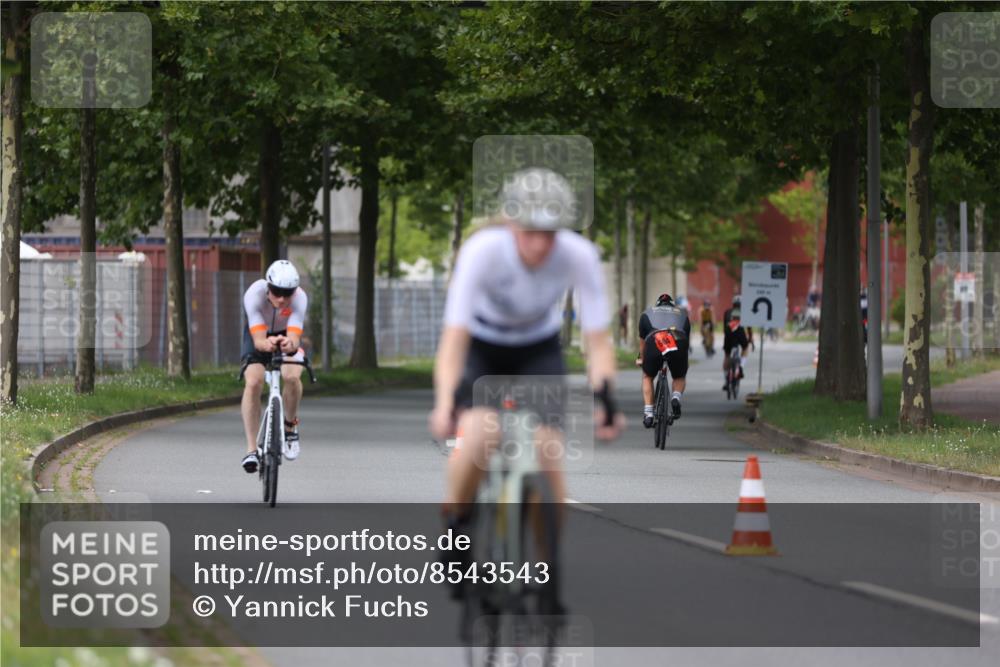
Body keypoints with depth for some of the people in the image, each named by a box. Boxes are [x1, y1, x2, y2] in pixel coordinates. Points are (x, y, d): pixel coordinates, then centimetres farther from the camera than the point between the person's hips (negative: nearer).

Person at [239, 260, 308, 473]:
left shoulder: (299, 298, -33)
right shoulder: (254, 295, -35)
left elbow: (295, 337, -43)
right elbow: (258, 340, -42)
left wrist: (290, 343, -67)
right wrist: (267, 344, -66)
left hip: (287, 336, 0)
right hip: (260, 335, 0)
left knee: (292, 376, -30)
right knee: (253, 382, -25)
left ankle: (290, 426, -1)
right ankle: (251, 450, -18)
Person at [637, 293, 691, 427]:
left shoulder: (647, 314, 33)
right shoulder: (682, 314, 35)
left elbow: (642, 341, 42)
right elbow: (688, 340, 44)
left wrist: (642, 359, 59)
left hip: (654, 342, 0)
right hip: (679, 344, 1)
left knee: (647, 377, 27)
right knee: (680, 378, 29)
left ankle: (648, 414, 14)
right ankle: (676, 398, -2)